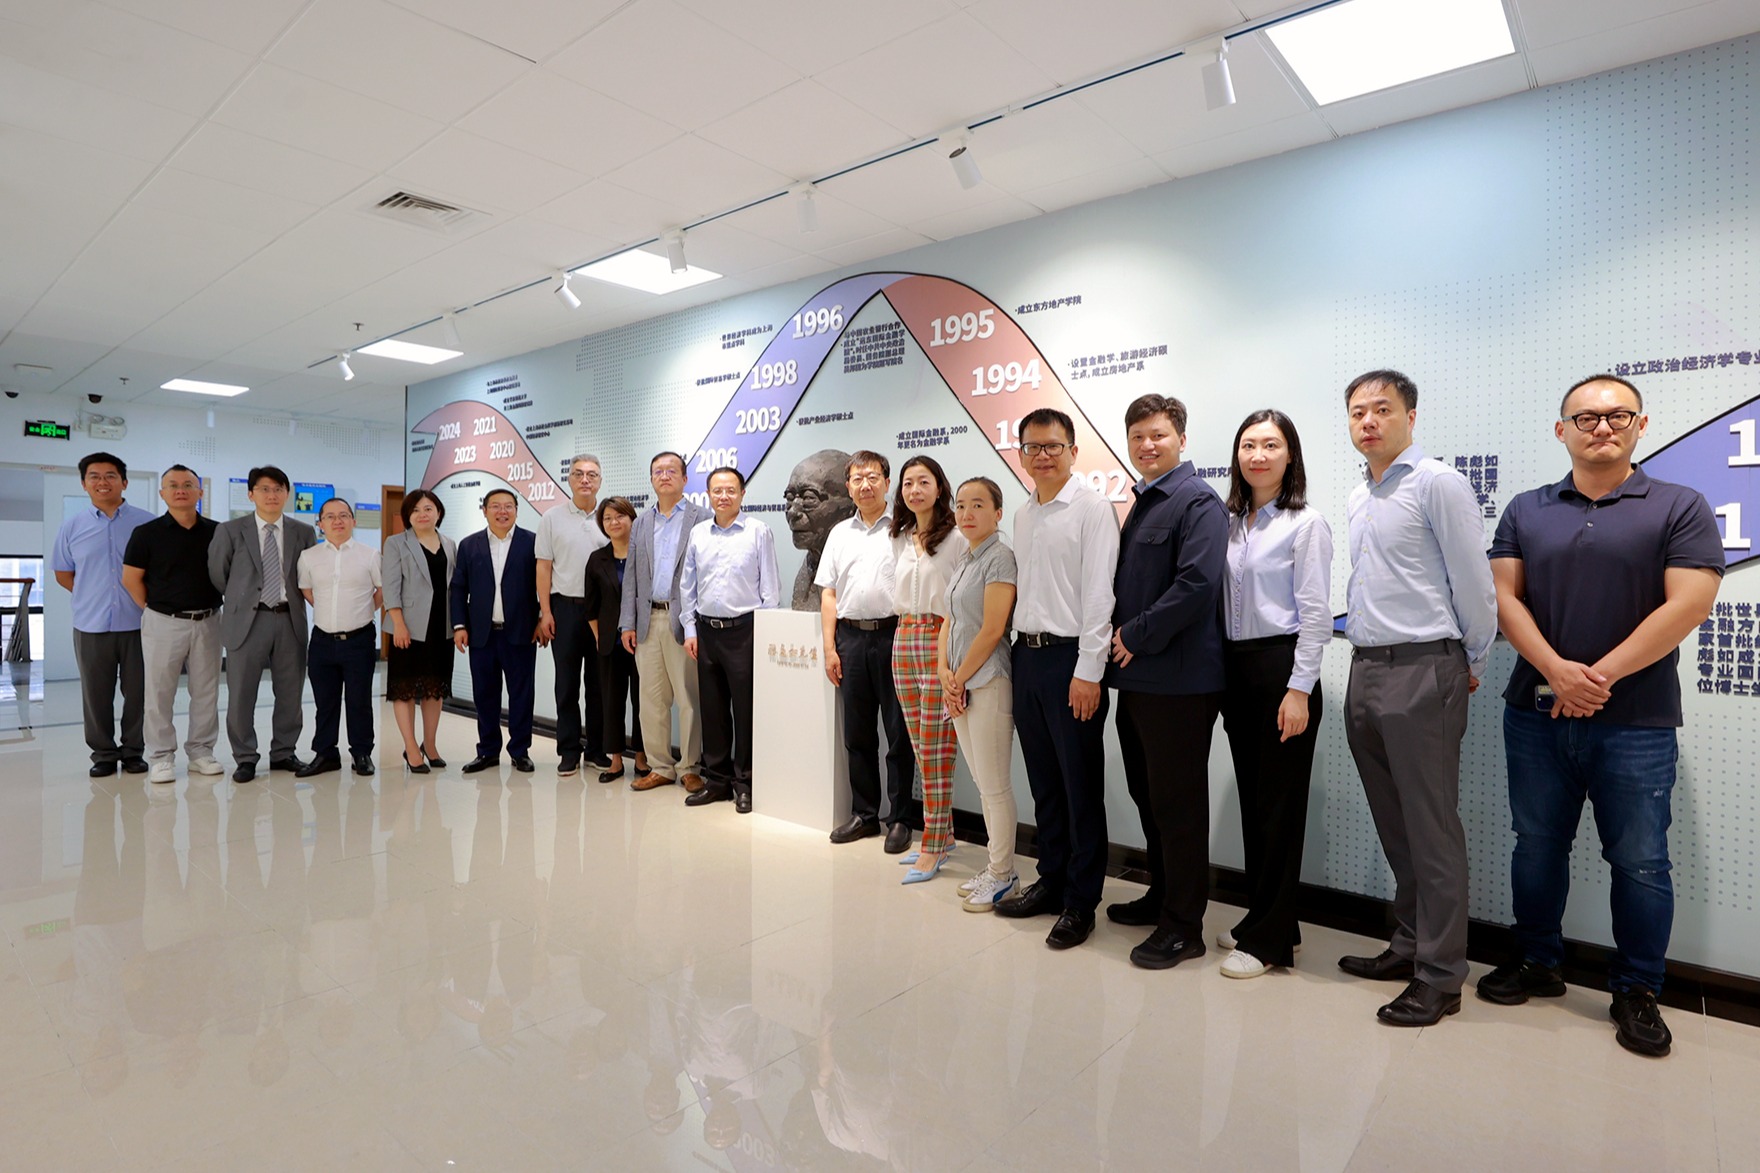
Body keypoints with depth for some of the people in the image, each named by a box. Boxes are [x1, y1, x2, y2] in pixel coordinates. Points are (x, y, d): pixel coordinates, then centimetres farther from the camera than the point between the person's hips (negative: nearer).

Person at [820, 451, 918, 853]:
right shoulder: (840, 533, 15)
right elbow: (828, 594, 13)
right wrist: (829, 648, 6)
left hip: (894, 636, -4)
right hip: (851, 637, 4)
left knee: (899, 733, 2)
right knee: (857, 734, 11)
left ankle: (900, 820, 12)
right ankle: (863, 815, 23)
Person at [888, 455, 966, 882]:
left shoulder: (957, 538, -6)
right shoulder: (900, 541, 15)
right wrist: (907, 631, 13)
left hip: (939, 641, -7)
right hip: (903, 640, 7)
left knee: (934, 751, -4)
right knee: (920, 747, 11)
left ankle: (932, 848, 5)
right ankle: (942, 835, 23)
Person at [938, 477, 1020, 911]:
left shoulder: (1000, 557, -11)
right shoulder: (963, 558, 14)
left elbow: (991, 631, -16)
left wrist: (960, 680, -10)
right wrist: (944, 672, 0)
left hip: (988, 682, -8)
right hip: (960, 683, 8)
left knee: (994, 785, 1)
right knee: (983, 782, 15)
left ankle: (1002, 874, 15)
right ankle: (995, 867, 26)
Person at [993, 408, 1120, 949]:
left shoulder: (1092, 508, -8)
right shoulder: (1023, 515, 14)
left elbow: (1098, 594, -13)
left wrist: (1088, 671, -17)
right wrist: (1021, 650, 11)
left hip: (1070, 657, -7)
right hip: (1027, 655, 7)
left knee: (1081, 785, 3)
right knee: (1044, 781, 15)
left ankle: (1080, 901, 15)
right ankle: (1051, 880, 29)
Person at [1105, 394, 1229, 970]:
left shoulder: (1198, 501, -10)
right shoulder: (1140, 504, 18)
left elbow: (1196, 582, -21)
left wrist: (1137, 636, -16)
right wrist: (1120, 637, 8)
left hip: (1179, 679, -9)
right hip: (1137, 675, 9)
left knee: (1178, 803, 1)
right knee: (1148, 794, 18)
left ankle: (1183, 926, 13)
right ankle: (1162, 895, 34)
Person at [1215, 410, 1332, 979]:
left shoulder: (1305, 523, -6)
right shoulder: (1230, 523, 11)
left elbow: (1315, 614, -10)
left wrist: (1299, 689, -15)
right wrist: (1222, 673, 7)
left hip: (1281, 665, -6)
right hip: (1235, 668, 6)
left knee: (1280, 802, 1)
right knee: (1251, 797, 13)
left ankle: (1269, 938, 12)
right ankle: (1260, 915, 26)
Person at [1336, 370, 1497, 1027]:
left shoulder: (1436, 484, -9)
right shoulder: (1358, 498, 15)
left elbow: (1473, 584, -8)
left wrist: (1470, 665, 0)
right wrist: (1364, 645, 18)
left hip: (1421, 675, -8)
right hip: (1365, 674, 8)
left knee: (1432, 830, 0)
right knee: (1393, 826, 16)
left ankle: (1440, 975, 12)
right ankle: (1409, 944, 30)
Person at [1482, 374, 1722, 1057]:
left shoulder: (1679, 508, 0)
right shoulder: (1526, 511, 8)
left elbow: (1687, 605, -10)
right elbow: (1504, 596, 0)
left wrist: (1601, 675, -15)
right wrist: (1557, 669, -14)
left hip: (1636, 720, -2)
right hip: (1535, 713, 3)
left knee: (1640, 861, 6)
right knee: (1537, 846, 12)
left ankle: (1637, 993, 23)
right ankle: (1537, 964, 28)